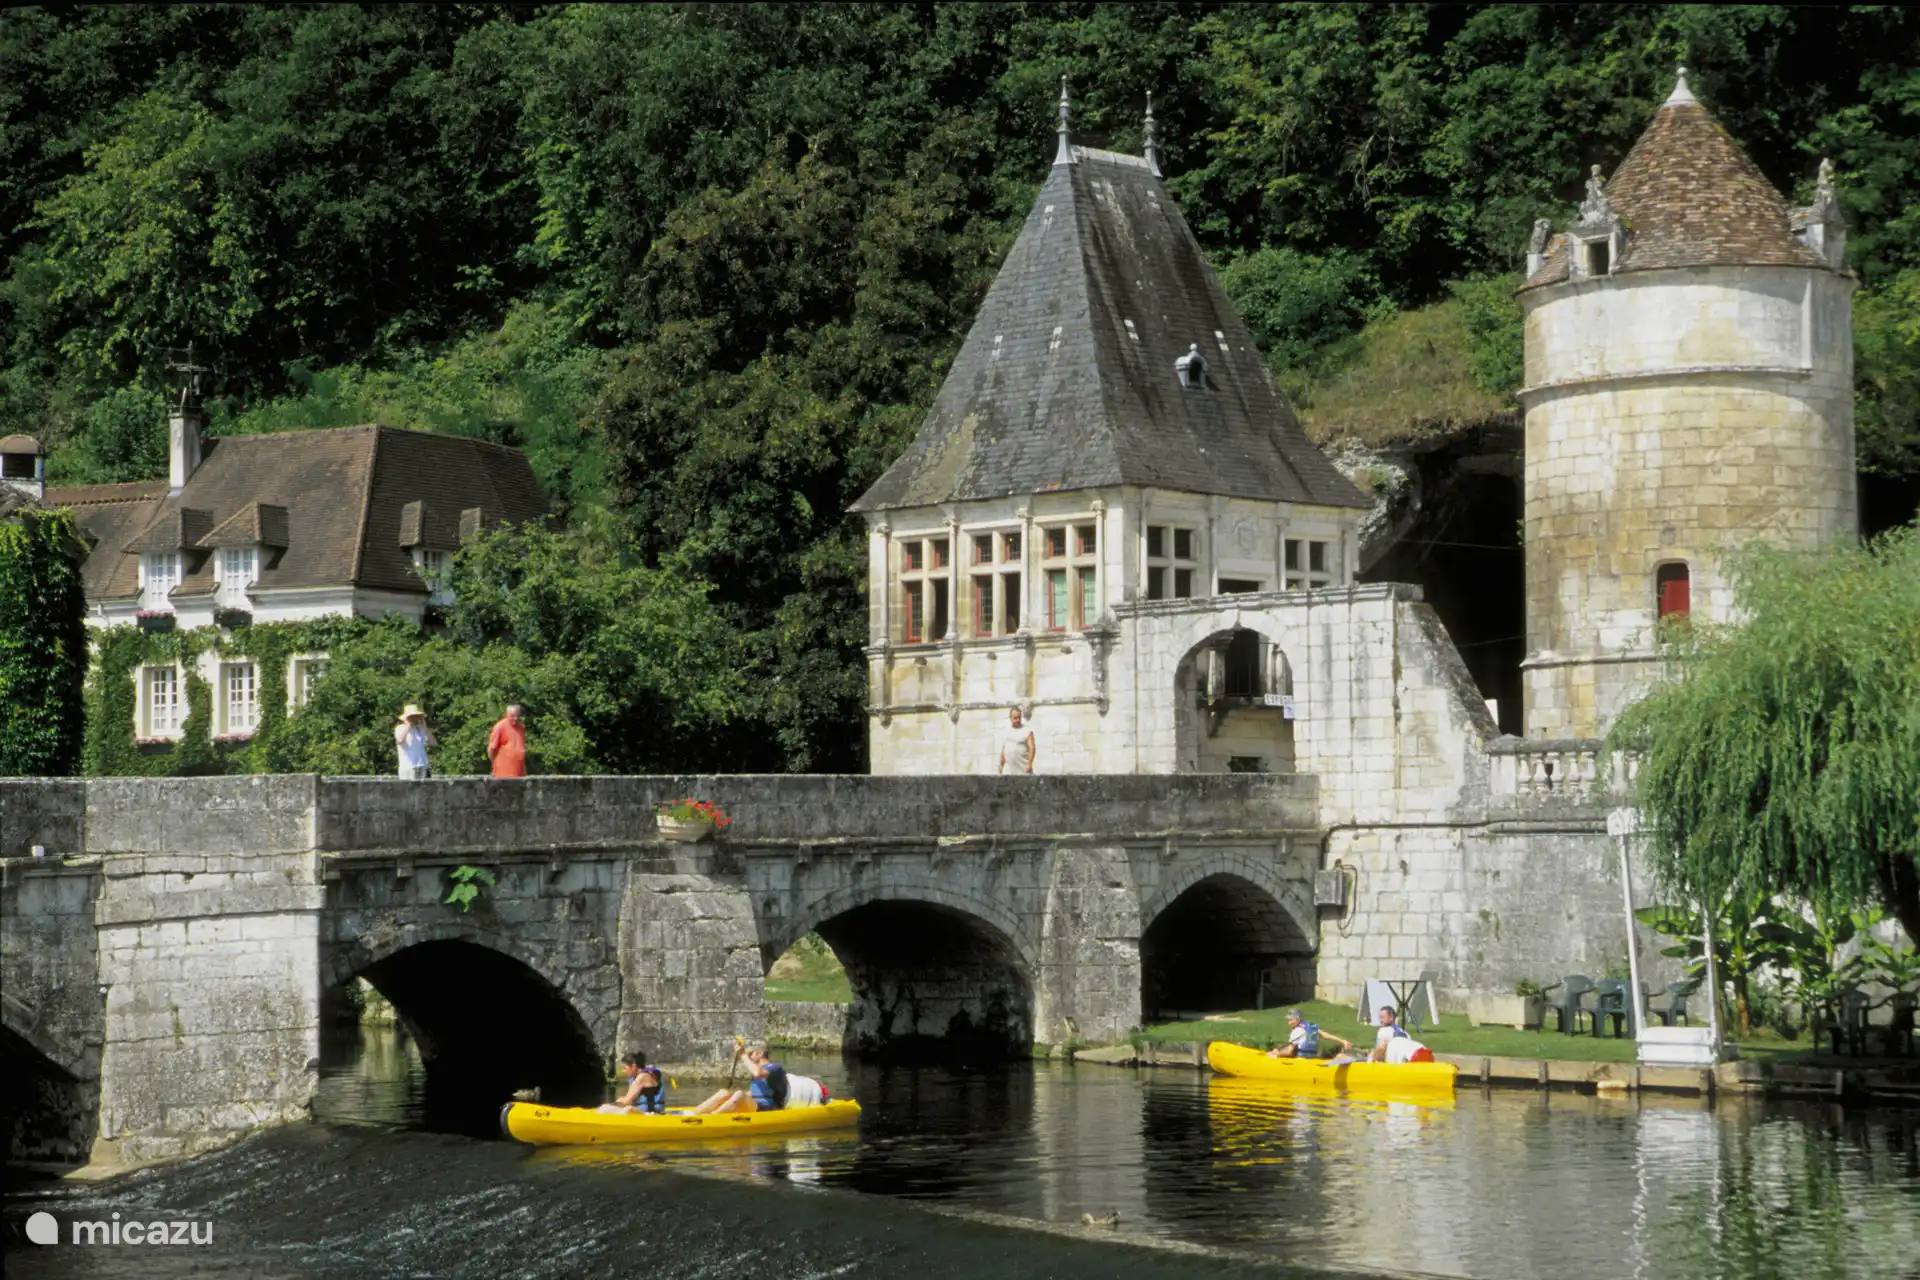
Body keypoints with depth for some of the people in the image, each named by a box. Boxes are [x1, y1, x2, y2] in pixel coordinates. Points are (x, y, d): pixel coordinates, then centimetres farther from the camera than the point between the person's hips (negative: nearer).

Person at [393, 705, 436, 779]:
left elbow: (434, 743, 7)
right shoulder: (400, 729, 2)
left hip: (422, 768, 5)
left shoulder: (420, 730, 15)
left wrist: (425, 728, 2)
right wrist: (408, 726, -10)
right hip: (408, 767, -5)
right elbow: (400, 741, -21)